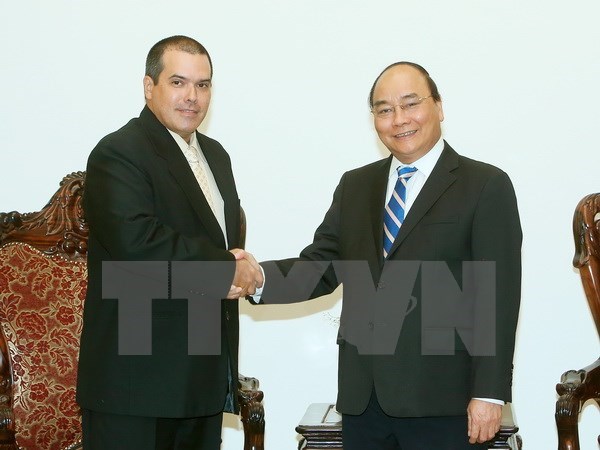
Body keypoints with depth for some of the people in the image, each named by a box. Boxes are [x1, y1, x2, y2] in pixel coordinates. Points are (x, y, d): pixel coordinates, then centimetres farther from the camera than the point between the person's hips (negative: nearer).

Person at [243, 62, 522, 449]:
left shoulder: (486, 187, -2)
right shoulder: (354, 186, 14)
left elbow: (498, 296, -6)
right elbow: (322, 267, 6)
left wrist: (489, 393, -11)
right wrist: (260, 278, -14)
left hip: (442, 403, -4)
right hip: (362, 397, 4)